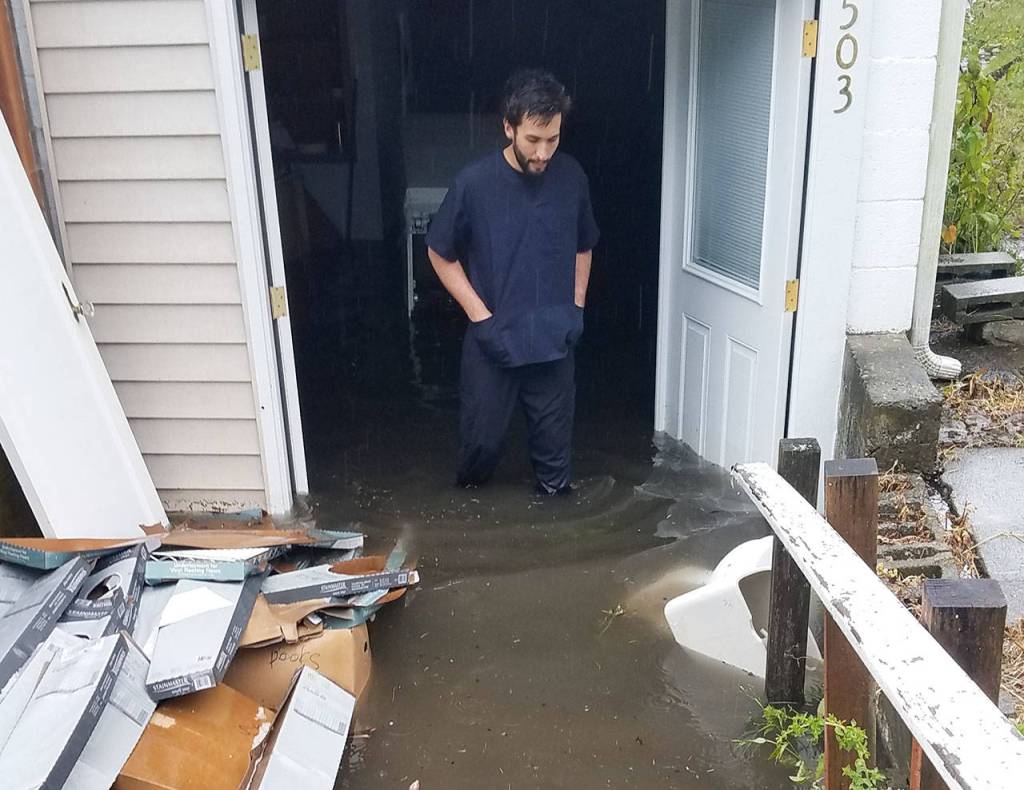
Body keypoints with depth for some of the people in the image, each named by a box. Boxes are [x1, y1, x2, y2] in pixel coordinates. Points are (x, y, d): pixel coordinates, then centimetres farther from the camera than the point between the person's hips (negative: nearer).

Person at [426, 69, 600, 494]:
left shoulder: (572, 177, -4)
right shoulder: (474, 183, -14)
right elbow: (440, 253, -3)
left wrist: (576, 306, 2)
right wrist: (480, 316, -9)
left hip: (555, 340, 2)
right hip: (493, 339, -2)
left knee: (554, 441, 11)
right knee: (482, 438, 10)